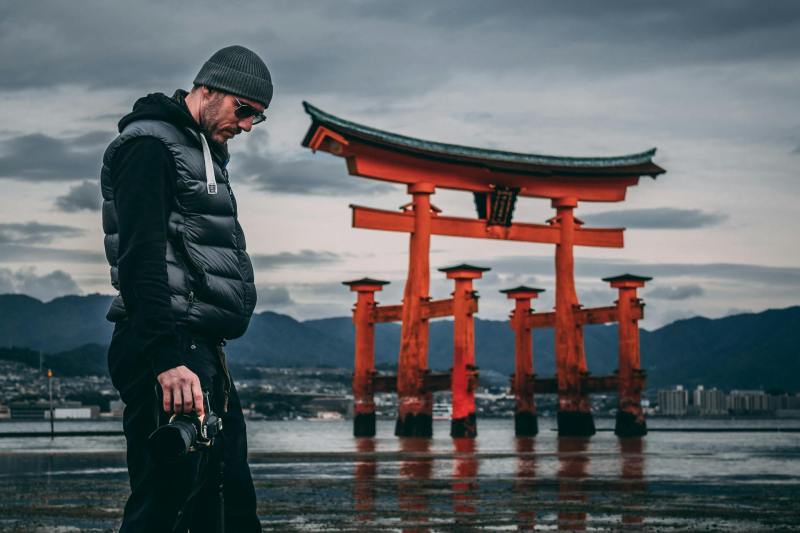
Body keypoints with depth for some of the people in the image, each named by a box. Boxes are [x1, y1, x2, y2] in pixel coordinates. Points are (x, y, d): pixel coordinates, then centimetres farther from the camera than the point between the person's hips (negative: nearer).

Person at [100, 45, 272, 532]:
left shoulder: (204, 154, 24)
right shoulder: (150, 144, -7)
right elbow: (140, 259, -18)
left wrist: (206, 358, 20)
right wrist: (167, 359, -26)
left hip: (202, 353, 10)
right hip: (169, 351, -10)